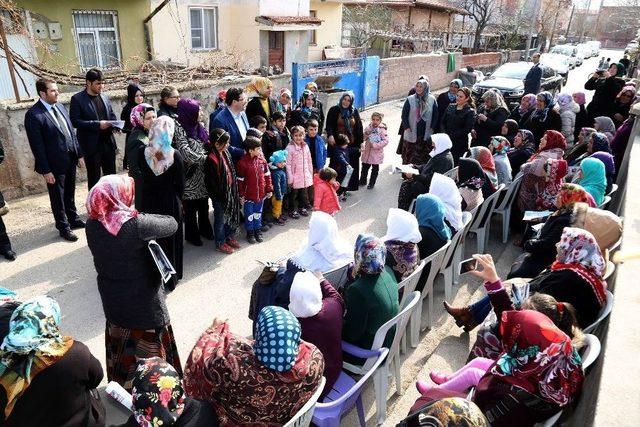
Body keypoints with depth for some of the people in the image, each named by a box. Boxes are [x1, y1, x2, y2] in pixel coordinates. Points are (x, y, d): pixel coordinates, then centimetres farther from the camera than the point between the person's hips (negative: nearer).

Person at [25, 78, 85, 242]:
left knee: (70, 193, 22)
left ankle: (73, 219, 39)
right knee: (58, 197, 10)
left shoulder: (60, 106, 5)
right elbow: (37, 146, -16)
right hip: (55, 163, -6)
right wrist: (46, 170, -16)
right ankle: (64, 227, 24)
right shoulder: (33, 115, -16)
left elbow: (71, 132, 12)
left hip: (70, 159, 6)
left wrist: (80, 154, 10)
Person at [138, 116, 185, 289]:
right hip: (169, 203, -2)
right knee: (169, 239, 14)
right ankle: (170, 278, 28)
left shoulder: (142, 152, -13)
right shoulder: (175, 155, -18)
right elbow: (180, 184, -8)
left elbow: (142, 175, 0)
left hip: (148, 202, 2)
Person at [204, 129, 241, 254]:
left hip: (230, 191, 8)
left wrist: (234, 190, 13)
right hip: (220, 194, -8)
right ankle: (220, 243, 24)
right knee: (220, 219, 8)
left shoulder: (225, 153, 2)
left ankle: (229, 237, 39)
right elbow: (212, 181, -22)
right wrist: (217, 197, -18)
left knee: (230, 215, 21)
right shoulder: (211, 159, -24)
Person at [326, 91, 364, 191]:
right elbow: (329, 125, -6)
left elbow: (359, 127, 10)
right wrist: (330, 135, -24)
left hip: (352, 144, 3)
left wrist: (361, 141, 7)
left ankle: (349, 186, 17)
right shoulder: (334, 110, 0)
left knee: (351, 166, 5)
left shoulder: (355, 111, 8)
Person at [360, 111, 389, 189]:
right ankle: (363, 181, 34)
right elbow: (364, 138, 9)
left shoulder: (382, 130, -13)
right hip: (367, 152, 4)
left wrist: (375, 145, -23)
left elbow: (386, 141, -20)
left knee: (375, 169, 9)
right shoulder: (368, 128, 0)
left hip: (377, 153, -4)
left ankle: (372, 183, 23)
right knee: (365, 167, 16)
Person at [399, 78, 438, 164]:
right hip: (412, 133, -1)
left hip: (426, 134, 1)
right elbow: (404, 114, 1)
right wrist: (407, 127, -6)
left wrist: (432, 127, 2)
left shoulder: (432, 100, 1)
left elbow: (436, 115, 8)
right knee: (409, 156, 1)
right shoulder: (410, 100, -2)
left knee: (423, 156, 7)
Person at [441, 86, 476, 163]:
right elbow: (443, 122, 12)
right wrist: (445, 133, -6)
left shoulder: (470, 112, -3)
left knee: (455, 164, -2)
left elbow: (467, 129, -10)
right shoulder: (450, 107, 11)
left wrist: (452, 135, -15)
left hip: (460, 143, -4)